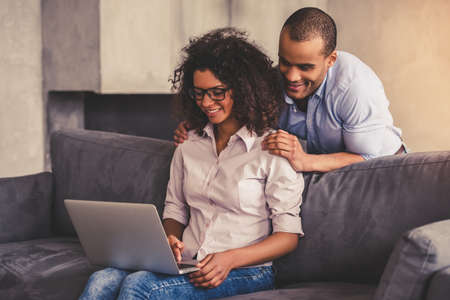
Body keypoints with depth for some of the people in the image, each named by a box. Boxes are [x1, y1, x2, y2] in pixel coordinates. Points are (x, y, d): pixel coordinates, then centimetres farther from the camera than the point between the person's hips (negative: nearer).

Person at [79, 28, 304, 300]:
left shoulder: (273, 148, -3)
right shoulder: (190, 144, 16)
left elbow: (289, 235, -4)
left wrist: (231, 259, -17)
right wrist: (170, 239, -4)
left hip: (245, 273, -5)